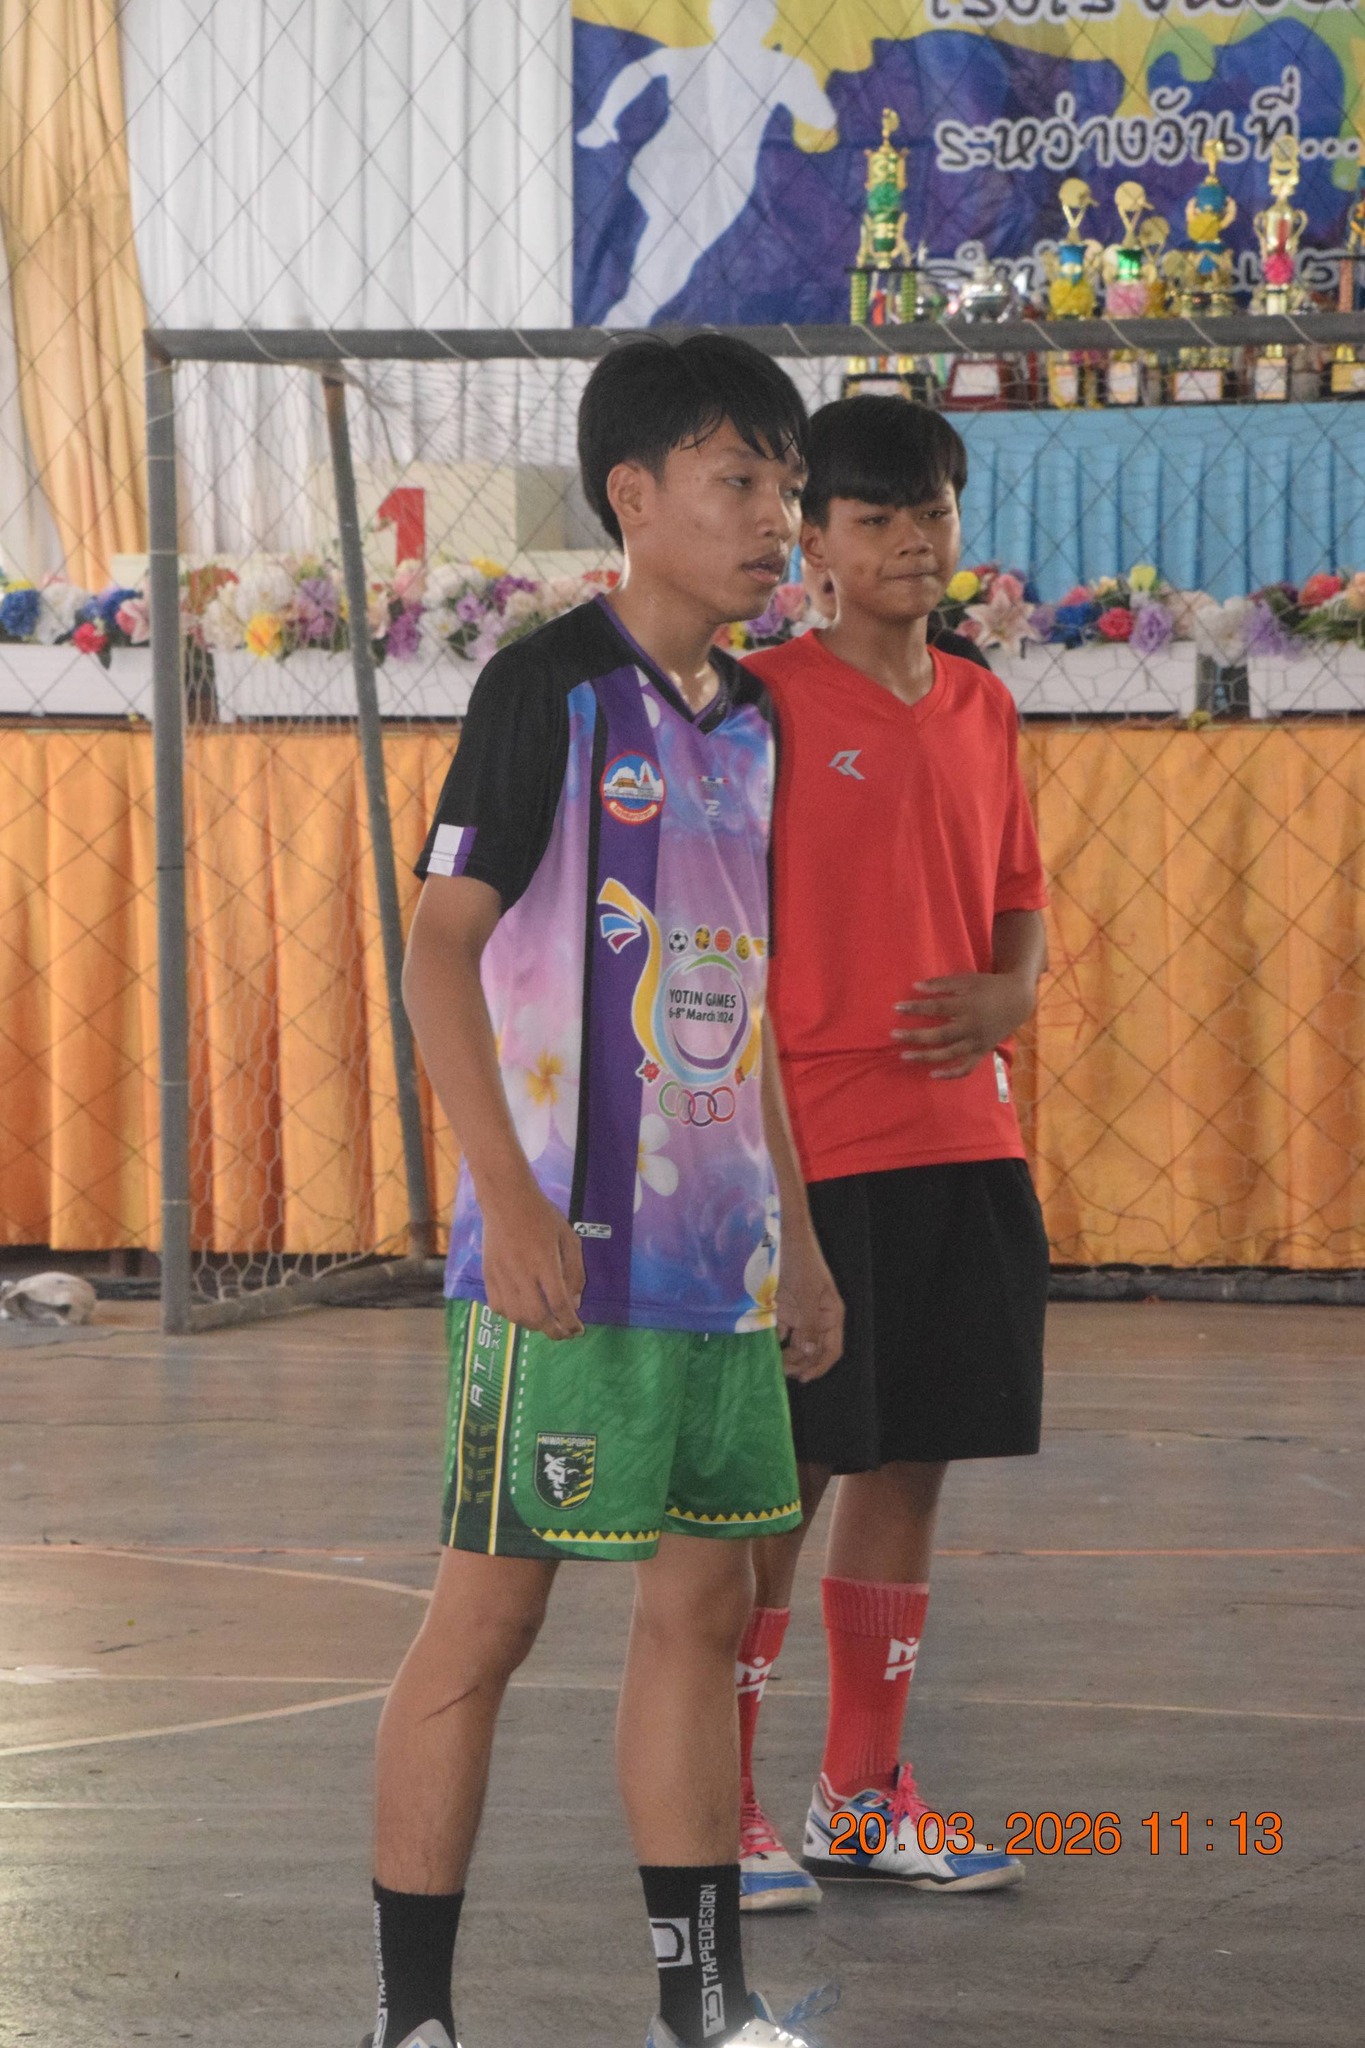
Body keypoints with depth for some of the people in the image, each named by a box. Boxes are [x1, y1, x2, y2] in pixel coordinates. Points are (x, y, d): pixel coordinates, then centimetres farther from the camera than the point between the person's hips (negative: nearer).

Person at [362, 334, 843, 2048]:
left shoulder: (746, 717, 14)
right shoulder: (549, 687, -9)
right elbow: (438, 942, -13)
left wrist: (795, 1232, 19)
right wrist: (509, 1198, -21)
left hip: (719, 1259, 8)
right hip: (567, 1258, -8)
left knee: (702, 1602, 10)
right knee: (489, 1615, -3)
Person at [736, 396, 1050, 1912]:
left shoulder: (981, 708, 13)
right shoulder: (766, 702, -6)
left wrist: (1007, 995, -3)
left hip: (963, 1144, 6)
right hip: (810, 1148, -6)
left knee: (910, 1466, 10)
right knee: (781, 1479, -4)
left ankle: (865, 1797, 20)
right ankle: (719, 1809, 5)